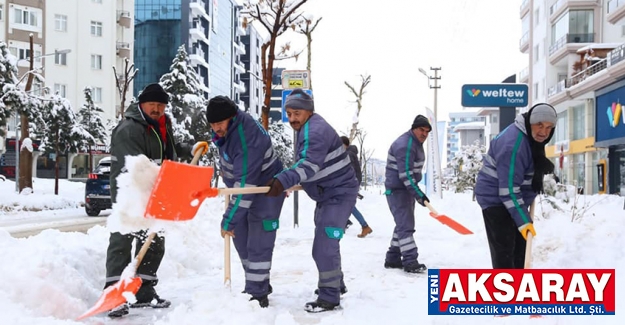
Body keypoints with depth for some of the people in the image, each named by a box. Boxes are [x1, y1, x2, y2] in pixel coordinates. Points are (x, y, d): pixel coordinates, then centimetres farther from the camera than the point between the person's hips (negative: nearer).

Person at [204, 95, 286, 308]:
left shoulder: (247, 140, -36)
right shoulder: (226, 127, -9)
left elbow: (245, 185, -37)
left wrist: (229, 220, -35)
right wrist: (225, 169, 23)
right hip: (242, 187, 10)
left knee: (258, 244, -10)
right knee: (241, 240, 14)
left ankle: (258, 294, 0)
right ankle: (257, 285, 27)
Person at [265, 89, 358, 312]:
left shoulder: (316, 130, -23)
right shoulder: (305, 129, 9)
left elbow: (310, 165, -38)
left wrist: (282, 181, -49)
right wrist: (284, 182, 17)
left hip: (340, 193, -11)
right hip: (327, 194, 11)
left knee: (324, 247, -15)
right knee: (325, 244, 22)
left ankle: (329, 297, -6)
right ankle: (335, 284, 38)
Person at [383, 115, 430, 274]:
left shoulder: (416, 143, 11)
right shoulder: (405, 146, -22)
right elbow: (405, 174, -28)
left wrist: (416, 191, 21)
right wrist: (418, 194, -30)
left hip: (407, 189, 11)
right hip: (397, 190, -11)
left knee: (404, 224, 13)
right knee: (406, 225, -12)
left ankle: (392, 259, 20)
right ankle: (410, 262, -12)